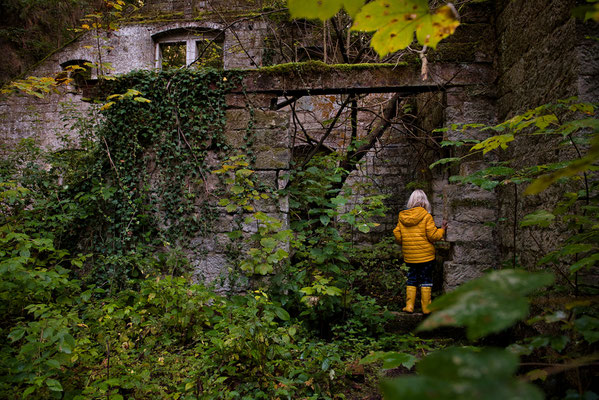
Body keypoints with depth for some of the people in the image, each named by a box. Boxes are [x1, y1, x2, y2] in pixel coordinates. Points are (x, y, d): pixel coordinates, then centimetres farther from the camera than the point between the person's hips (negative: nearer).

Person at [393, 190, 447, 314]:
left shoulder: (402, 217, 1)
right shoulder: (426, 216, -10)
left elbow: (397, 237, 3)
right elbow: (433, 236, -11)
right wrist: (442, 230, 6)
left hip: (409, 256, 3)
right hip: (425, 255, -3)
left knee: (412, 280, 15)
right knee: (426, 280, 8)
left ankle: (409, 306, 13)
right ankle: (426, 308, 14)